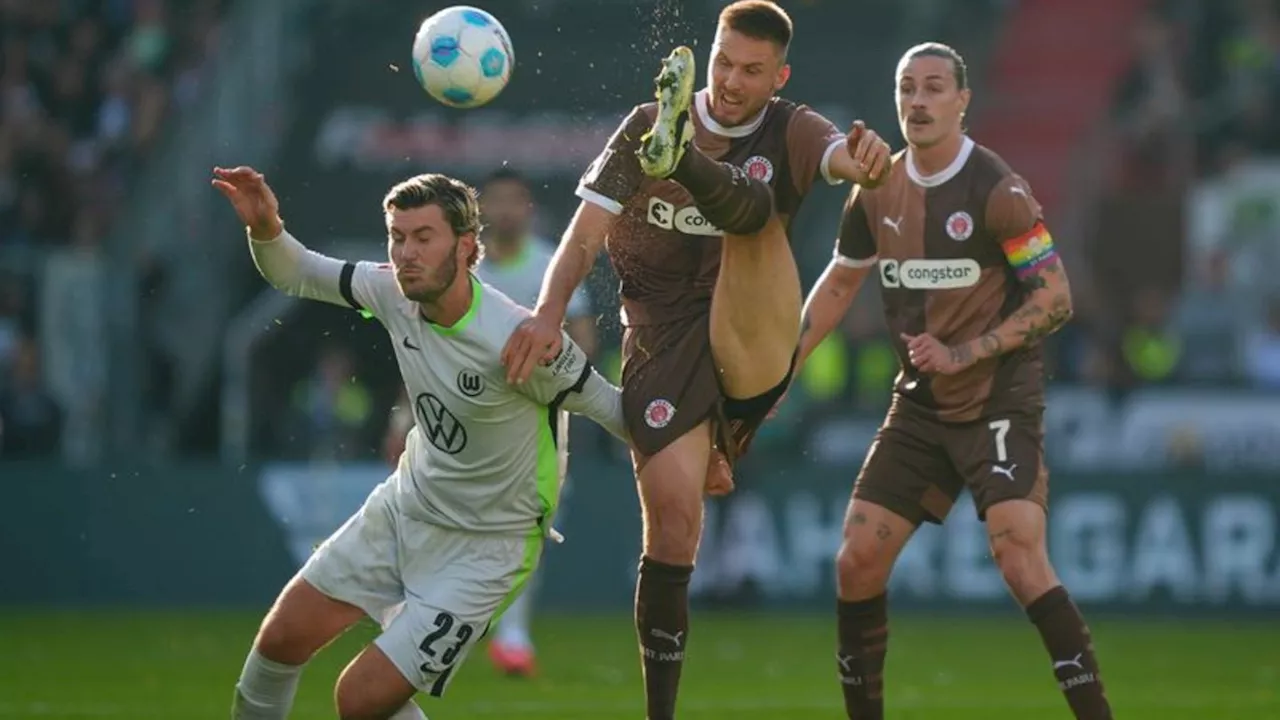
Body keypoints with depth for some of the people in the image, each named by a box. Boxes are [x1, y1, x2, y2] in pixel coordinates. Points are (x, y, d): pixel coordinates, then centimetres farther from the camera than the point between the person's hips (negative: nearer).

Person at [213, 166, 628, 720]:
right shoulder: (396, 292, -12)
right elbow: (296, 274, 3)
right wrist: (265, 229, -18)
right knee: (283, 639, 8)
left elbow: (609, 407, -16)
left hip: (483, 550, -6)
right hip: (404, 508, 6)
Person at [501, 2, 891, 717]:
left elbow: (845, 158, -20)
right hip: (662, 343, 1)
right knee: (672, 514, -10)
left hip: (752, 345, -1)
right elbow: (585, 235, 0)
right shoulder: (646, 124, 5)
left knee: (753, 206, -24)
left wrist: (868, 156, -46)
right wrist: (548, 314, -18)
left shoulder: (789, 132, 3)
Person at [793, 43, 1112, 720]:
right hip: (918, 405, 6)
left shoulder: (998, 191, -14)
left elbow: (1055, 298, -13)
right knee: (857, 562, 1)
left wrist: (962, 354, -19)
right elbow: (838, 284, 19)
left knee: (1021, 562, -21)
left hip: (998, 403, -6)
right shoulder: (878, 192, 5)